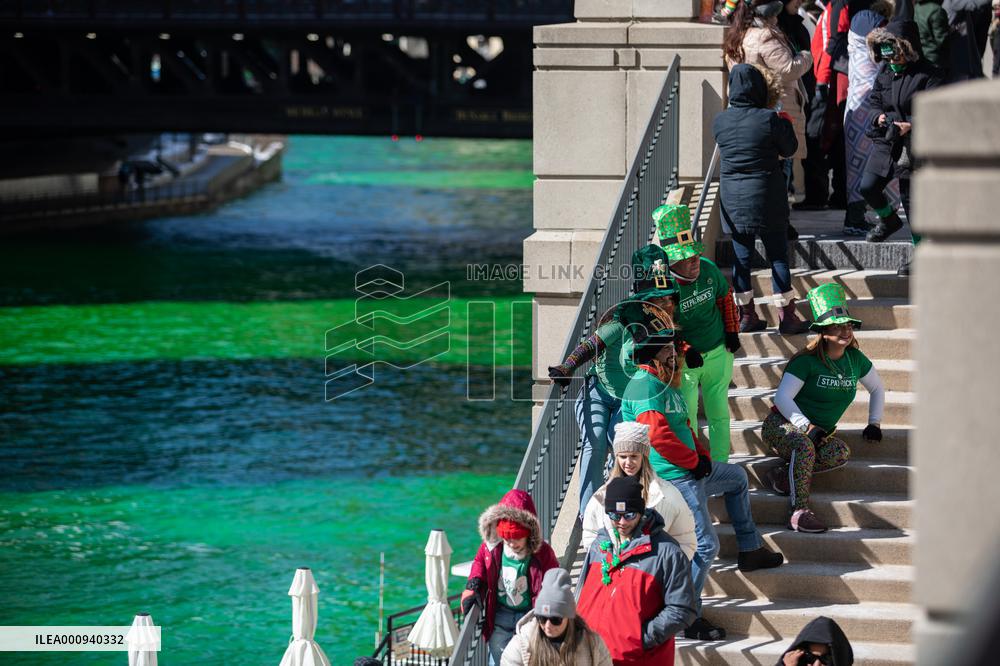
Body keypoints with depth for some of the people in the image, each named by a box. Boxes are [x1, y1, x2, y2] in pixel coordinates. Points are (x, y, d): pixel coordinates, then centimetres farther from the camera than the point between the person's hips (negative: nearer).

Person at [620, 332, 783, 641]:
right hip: (673, 478, -11)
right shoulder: (646, 386, -18)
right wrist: (695, 461, -16)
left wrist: (702, 456, 7)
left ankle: (750, 550, 39)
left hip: (690, 471, 11)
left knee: (737, 477, 32)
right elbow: (658, 435, -28)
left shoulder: (664, 382, 16)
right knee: (705, 545, -12)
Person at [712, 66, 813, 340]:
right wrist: (785, 122, 15)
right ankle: (786, 317, 5)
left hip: (732, 201, 4)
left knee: (742, 257, 11)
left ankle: (746, 315, 15)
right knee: (778, 256, 4)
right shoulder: (769, 119, -15)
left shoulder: (720, 122, -2)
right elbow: (789, 148, -3)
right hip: (766, 199, -4)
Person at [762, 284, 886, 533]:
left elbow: (877, 389, 23)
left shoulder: (856, 360, 5)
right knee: (804, 445, -41)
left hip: (820, 430, 5)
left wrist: (874, 423, 14)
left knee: (841, 454, -29)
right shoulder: (807, 361, -13)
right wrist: (807, 427, -24)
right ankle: (799, 512, -41)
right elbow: (782, 397, -18)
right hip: (783, 424, -5)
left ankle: (782, 475, -19)